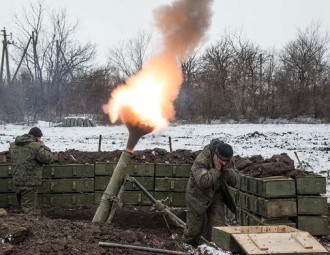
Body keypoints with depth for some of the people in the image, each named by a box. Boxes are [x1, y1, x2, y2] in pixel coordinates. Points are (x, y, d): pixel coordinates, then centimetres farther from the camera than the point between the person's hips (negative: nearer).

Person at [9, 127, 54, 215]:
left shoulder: (13, 145, 7)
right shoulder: (35, 146, -17)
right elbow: (49, 158, -15)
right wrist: (43, 146, -1)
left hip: (17, 180, 8)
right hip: (30, 182, -8)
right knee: (29, 210, -1)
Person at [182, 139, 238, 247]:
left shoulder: (228, 161, -9)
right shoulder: (201, 161, -30)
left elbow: (234, 180, -12)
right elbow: (203, 181, -41)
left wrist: (226, 169, -27)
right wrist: (216, 169, -37)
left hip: (216, 196, 4)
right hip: (198, 196, -4)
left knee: (218, 225, -5)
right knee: (195, 227, 9)